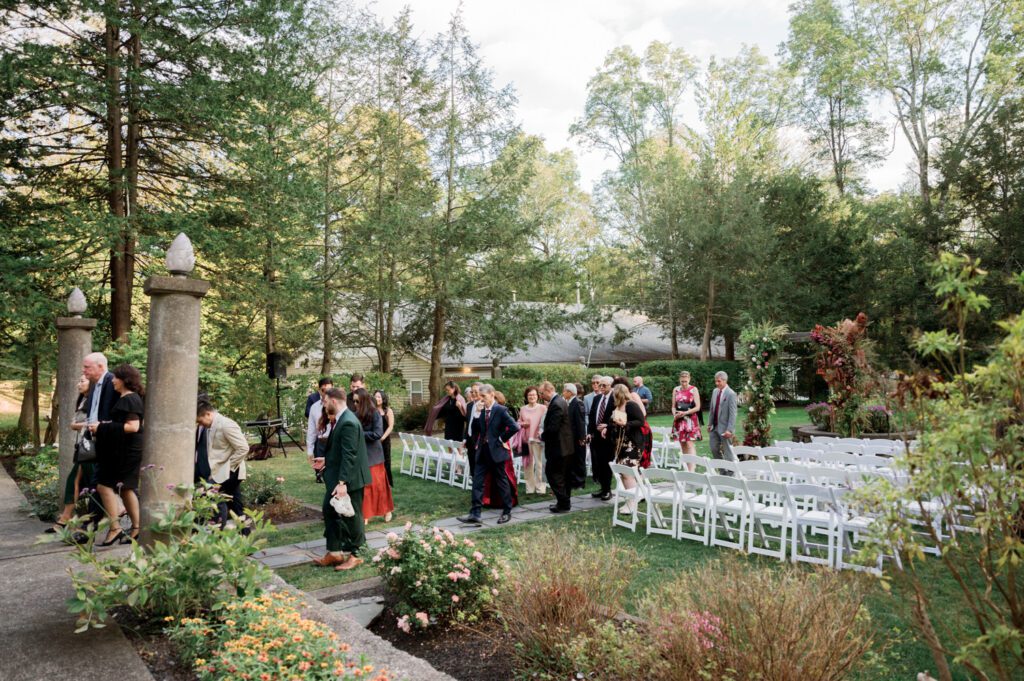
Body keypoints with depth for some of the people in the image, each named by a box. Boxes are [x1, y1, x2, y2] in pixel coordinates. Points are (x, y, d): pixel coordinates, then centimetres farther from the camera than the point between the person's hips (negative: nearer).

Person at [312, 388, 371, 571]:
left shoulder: (348, 423, -24)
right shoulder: (340, 419, 6)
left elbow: (349, 455, -28)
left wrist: (342, 482, -29)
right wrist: (327, 460, 17)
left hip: (349, 479, -10)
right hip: (336, 477, 10)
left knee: (351, 516, 5)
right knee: (329, 510, 16)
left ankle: (354, 555, 21)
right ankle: (334, 552, 27)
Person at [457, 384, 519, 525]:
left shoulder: (500, 410, -12)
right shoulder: (481, 410, 8)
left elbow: (514, 427, -19)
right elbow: (475, 430, 9)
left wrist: (502, 439, -12)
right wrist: (477, 414, -6)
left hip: (496, 451, -6)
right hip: (483, 452, 6)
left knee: (502, 482, 7)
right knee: (477, 482, 2)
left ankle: (507, 512, 21)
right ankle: (475, 514, 4)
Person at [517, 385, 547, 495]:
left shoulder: (543, 408, -2)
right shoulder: (523, 409, 9)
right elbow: (519, 422, 17)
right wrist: (523, 424, -4)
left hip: (538, 439, -3)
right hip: (526, 439, 4)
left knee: (539, 463, -2)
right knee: (527, 464, 7)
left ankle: (540, 487, 7)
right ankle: (530, 487, 15)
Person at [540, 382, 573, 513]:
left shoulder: (556, 405, -21)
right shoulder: (560, 400, 11)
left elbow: (552, 428, -25)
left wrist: (542, 436, -8)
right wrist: (545, 434, 9)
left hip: (558, 447, -10)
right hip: (565, 445, 10)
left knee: (554, 475, -3)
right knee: (562, 476, 16)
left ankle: (563, 504, 1)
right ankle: (565, 502, 24)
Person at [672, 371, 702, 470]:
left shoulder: (694, 390, -2)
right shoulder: (676, 390, 9)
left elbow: (697, 407, -6)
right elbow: (673, 406, 12)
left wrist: (685, 413, -16)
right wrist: (675, 414, -9)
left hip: (690, 420, -4)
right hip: (679, 420, 4)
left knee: (690, 444, -12)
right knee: (683, 445, 7)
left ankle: (692, 469, -16)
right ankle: (687, 468, 14)